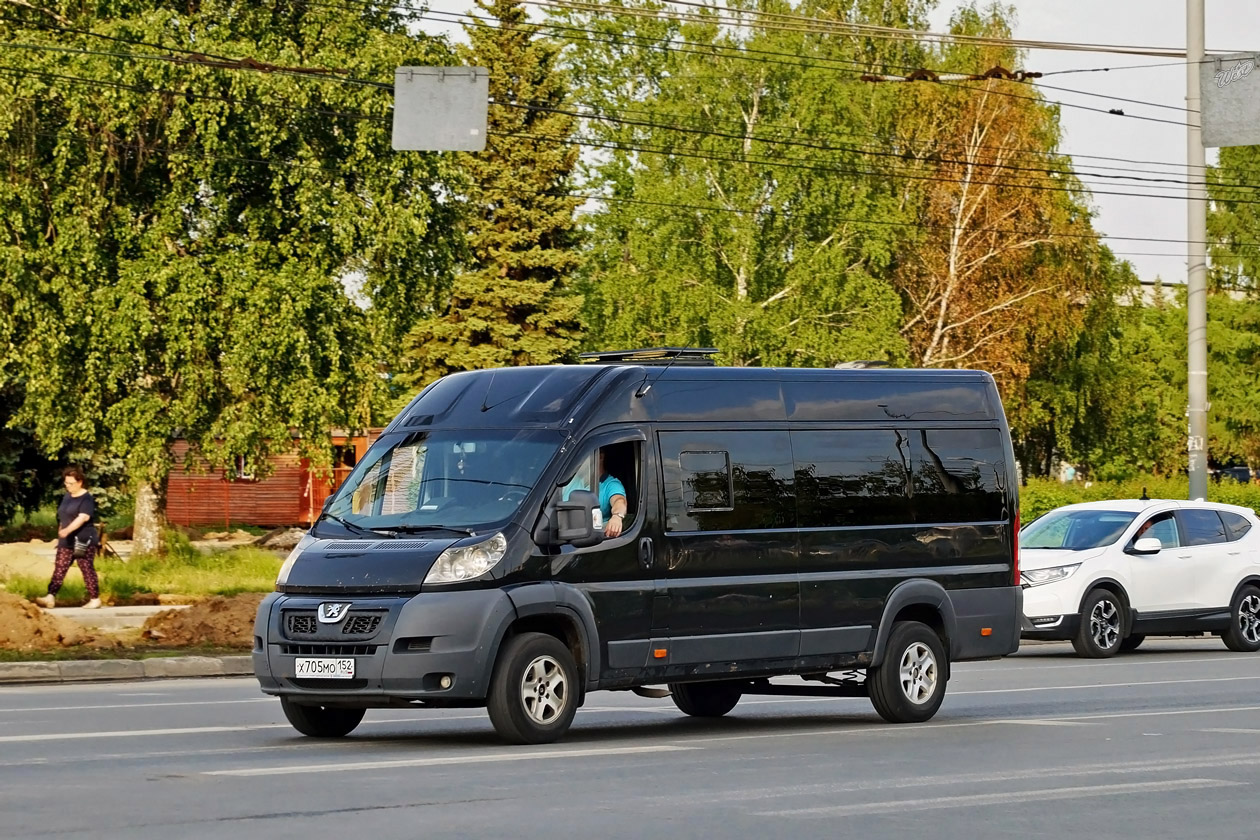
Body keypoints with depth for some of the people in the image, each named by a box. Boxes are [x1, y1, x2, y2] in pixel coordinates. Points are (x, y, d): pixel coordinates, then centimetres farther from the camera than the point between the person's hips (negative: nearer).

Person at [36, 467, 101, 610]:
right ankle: (50, 598, -9)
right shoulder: (67, 496, 12)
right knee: (59, 569, -2)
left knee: (87, 570, -2)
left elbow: (83, 518, -28)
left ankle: (95, 599, 7)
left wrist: (67, 530, -39)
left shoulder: (86, 499, -14)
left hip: (83, 541, -8)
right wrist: (60, 534, 22)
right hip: (66, 541, 8)